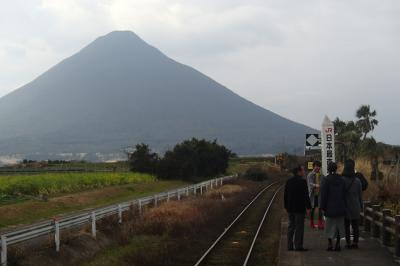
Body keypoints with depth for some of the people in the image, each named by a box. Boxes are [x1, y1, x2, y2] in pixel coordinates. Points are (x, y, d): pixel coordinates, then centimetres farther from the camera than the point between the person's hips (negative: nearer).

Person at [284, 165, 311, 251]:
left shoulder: (288, 181, 9)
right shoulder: (302, 181, -13)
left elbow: (285, 195, 14)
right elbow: (306, 196, -14)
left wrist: (286, 207, 20)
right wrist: (308, 206, -8)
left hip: (290, 208, 7)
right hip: (299, 208, -7)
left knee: (291, 226, 12)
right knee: (299, 227, -3)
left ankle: (290, 245, 13)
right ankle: (298, 246, -4)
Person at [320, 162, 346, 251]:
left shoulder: (326, 180, -11)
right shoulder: (341, 180, 3)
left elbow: (324, 195, -11)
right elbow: (344, 194, 8)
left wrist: (323, 207, -4)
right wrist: (344, 206, 14)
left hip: (330, 207, -4)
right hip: (340, 207, 4)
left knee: (330, 226, 5)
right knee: (339, 226, 11)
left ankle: (330, 244, 3)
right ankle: (338, 244, 12)